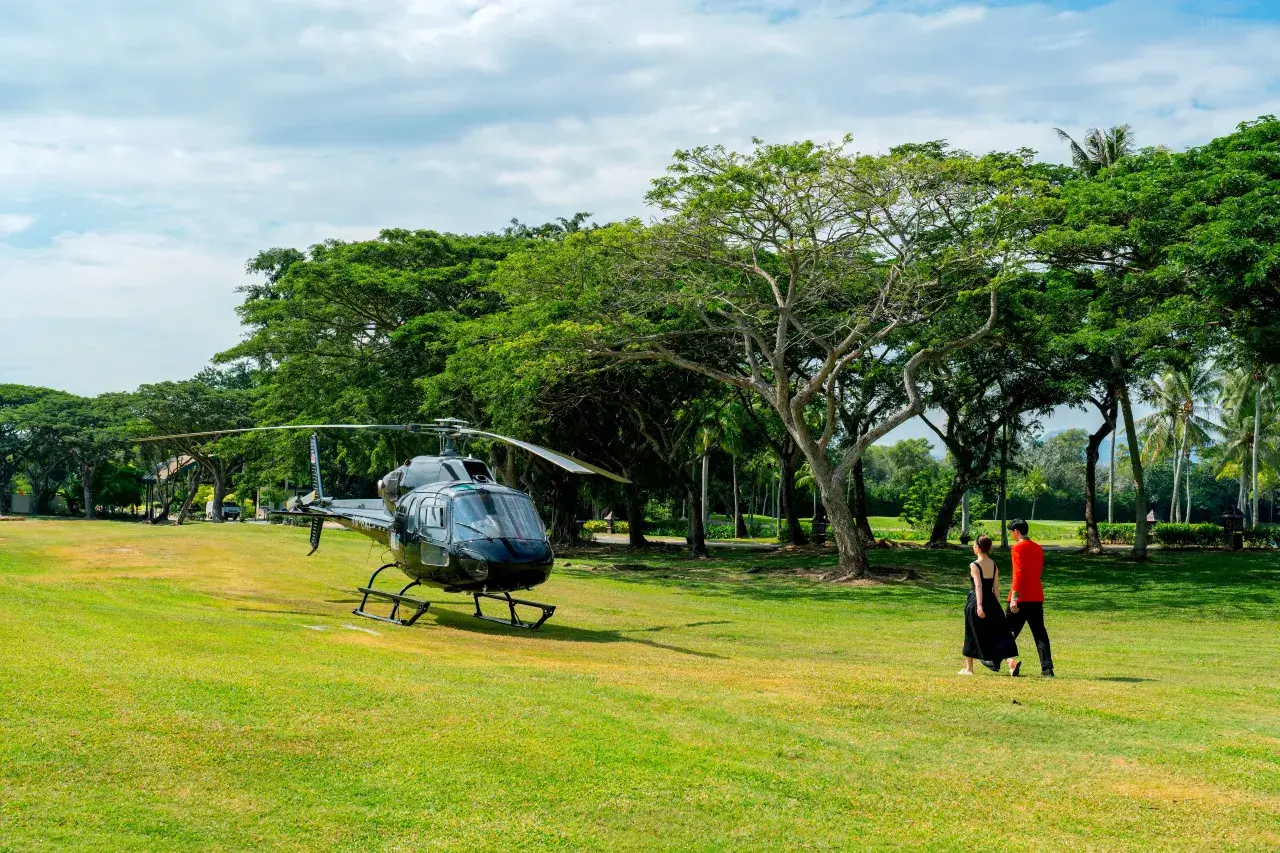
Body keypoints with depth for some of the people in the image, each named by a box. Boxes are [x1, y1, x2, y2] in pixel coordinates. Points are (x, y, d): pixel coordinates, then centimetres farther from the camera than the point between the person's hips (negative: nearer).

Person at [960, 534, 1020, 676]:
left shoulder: (974, 565, -10)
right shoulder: (993, 565, 6)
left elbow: (978, 586, -21)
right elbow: (996, 588, 8)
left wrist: (979, 605, -28)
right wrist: (997, 606, 15)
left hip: (976, 603, -4)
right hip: (991, 601, 4)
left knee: (973, 635, 9)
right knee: (999, 633, 1)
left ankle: (968, 668, 19)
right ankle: (1012, 662, -19)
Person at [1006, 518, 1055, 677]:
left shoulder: (1018, 548, -10)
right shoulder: (1038, 548, 12)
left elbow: (1018, 573, -19)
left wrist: (1014, 597, -22)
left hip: (1021, 598, -6)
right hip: (1037, 597, 6)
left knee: (1009, 631, 6)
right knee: (1040, 633, 4)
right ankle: (1047, 668, -3)